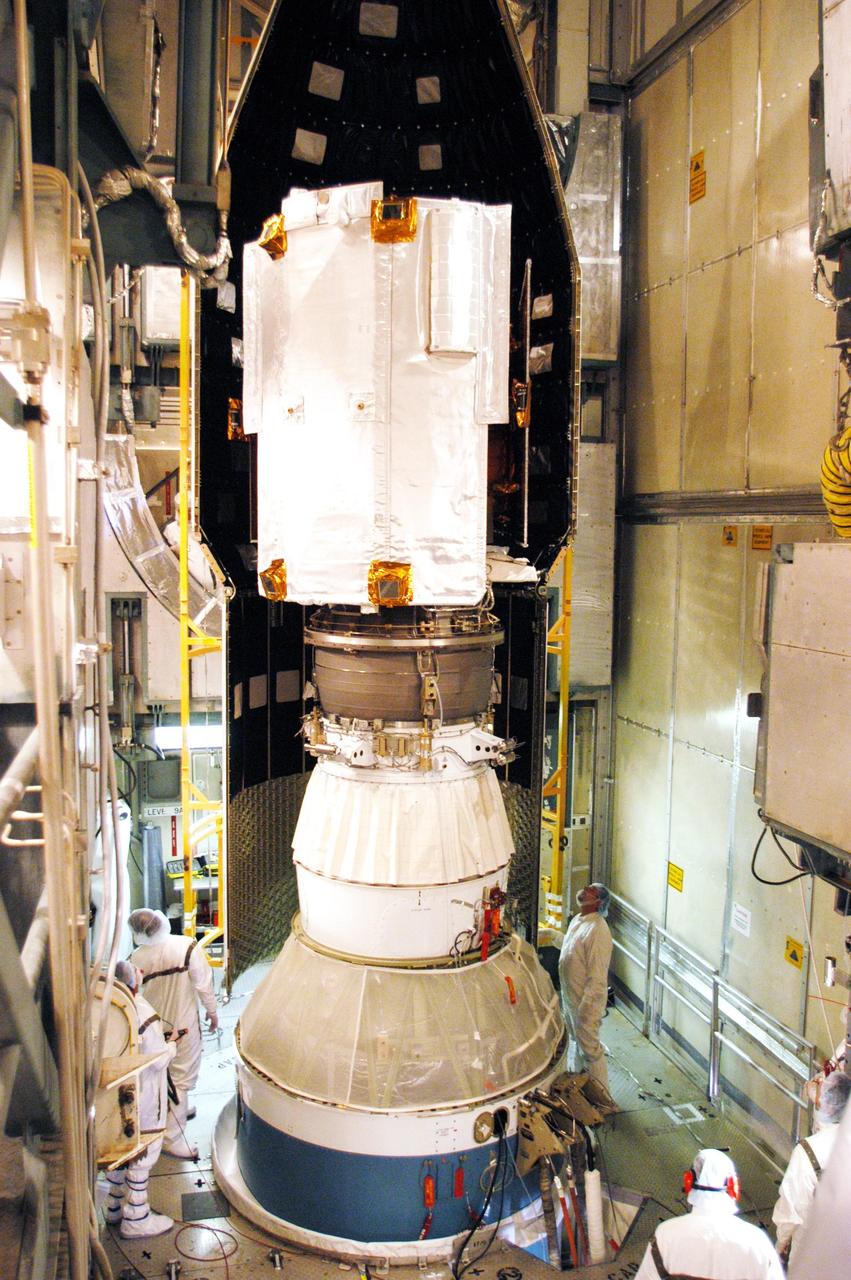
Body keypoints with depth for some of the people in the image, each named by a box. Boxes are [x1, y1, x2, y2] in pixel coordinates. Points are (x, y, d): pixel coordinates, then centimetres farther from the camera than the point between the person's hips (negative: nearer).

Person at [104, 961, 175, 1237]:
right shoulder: (145, 1016, -27)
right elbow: (158, 1060, -21)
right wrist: (172, 1044, -1)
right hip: (141, 1098, -8)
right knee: (141, 1154, 7)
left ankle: (116, 1207, 38)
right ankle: (135, 1219, 18)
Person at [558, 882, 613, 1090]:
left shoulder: (598, 930, -26)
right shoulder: (576, 921, 4)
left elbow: (597, 978, -27)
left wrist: (586, 1009, -26)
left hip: (586, 1003, -9)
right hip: (570, 998, 9)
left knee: (591, 1050, 4)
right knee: (577, 1043, 24)